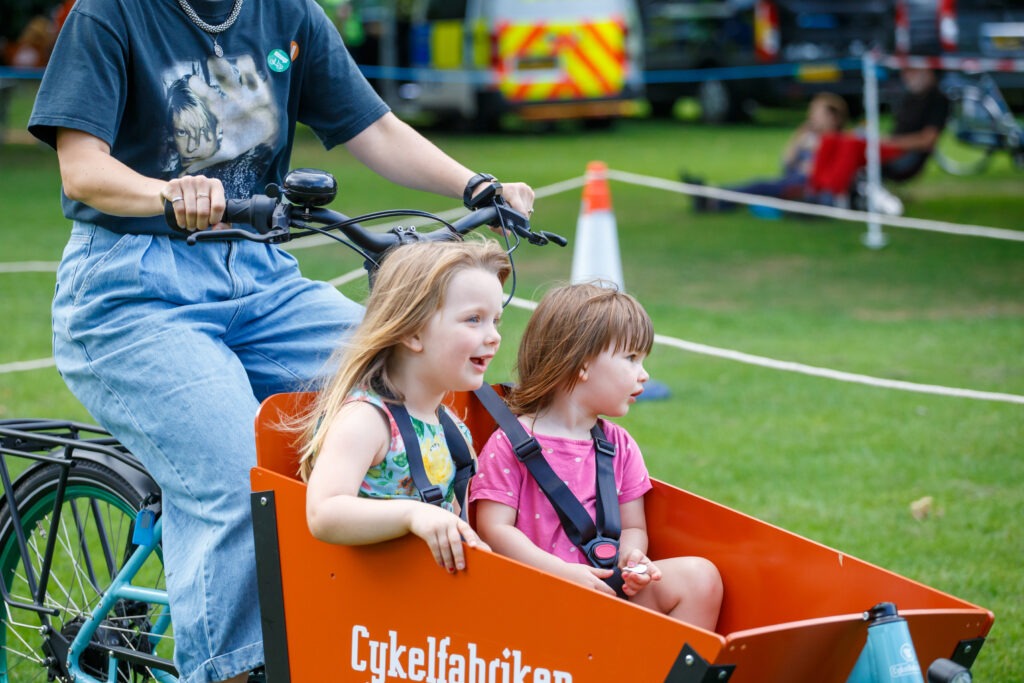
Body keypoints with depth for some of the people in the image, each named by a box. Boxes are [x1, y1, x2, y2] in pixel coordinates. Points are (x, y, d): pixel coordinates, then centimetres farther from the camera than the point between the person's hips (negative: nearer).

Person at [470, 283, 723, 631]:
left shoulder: (620, 446, 14)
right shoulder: (512, 443, -4)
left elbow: (633, 527, 16)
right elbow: (495, 528, -9)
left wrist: (632, 558, -9)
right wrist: (563, 572, -19)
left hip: (608, 588, 6)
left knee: (700, 576, -12)